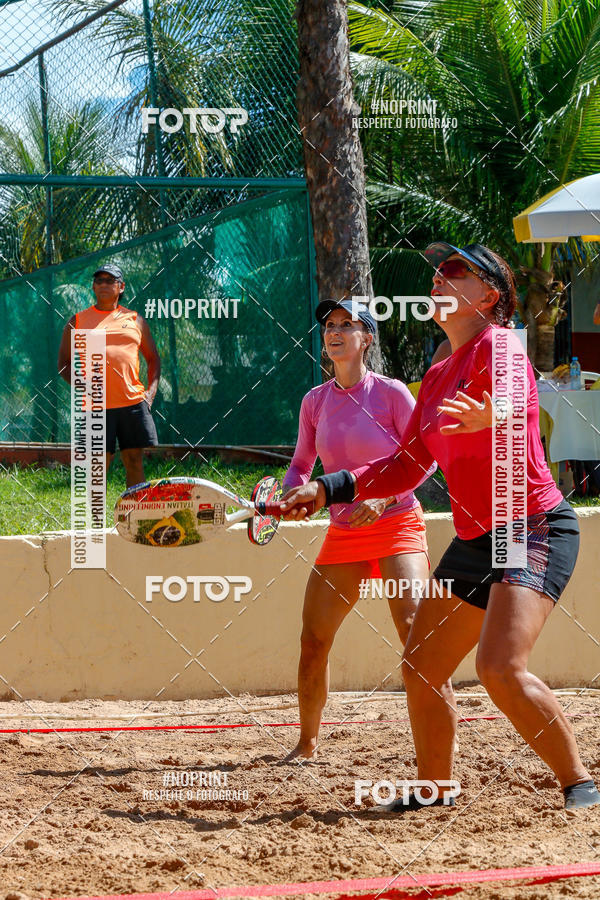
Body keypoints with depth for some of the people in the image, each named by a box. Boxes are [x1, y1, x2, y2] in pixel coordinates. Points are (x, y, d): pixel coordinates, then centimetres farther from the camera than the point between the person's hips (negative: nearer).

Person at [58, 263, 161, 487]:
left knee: (134, 460, 2)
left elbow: (153, 358, 20)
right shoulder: (77, 322, 9)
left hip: (133, 401, 2)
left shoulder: (135, 320, 14)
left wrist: (151, 391, 6)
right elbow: (63, 365, 9)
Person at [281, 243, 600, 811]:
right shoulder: (438, 377, 15)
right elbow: (406, 468, 22)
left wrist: (491, 418, -57)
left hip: (534, 529, -9)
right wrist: (327, 490, 13)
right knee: (421, 670, 11)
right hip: (474, 542, 9)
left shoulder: (498, 345, -11)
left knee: (501, 668, -26)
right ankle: (434, 790, 29)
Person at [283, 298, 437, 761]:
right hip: (343, 533, 5)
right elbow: (301, 464, 18)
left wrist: (384, 497, -18)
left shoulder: (391, 392, -6)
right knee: (313, 642, 1)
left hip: (397, 526, -5)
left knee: (414, 627, -22)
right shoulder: (315, 402, 7)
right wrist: (291, 494, -3)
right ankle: (307, 743, 19)